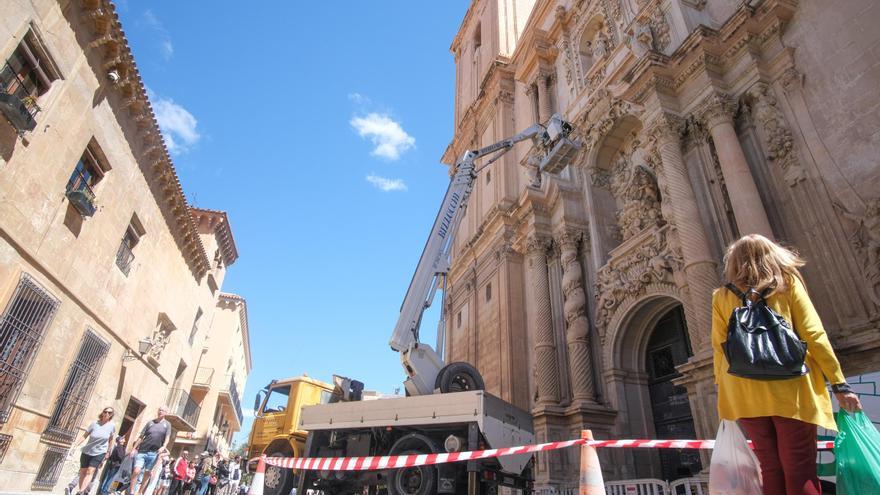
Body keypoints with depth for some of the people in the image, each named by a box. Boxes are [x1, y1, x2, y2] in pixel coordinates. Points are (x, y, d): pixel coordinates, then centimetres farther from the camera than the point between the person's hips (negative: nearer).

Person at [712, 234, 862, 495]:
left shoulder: (722, 296, 8)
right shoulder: (787, 282, 7)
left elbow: (720, 348, 5)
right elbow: (813, 335, 0)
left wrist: (723, 388, 12)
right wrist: (839, 384, 3)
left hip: (746, 394, 1)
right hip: (790, 388, -1)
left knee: (771, 470, 10)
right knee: (800, 472, 3)